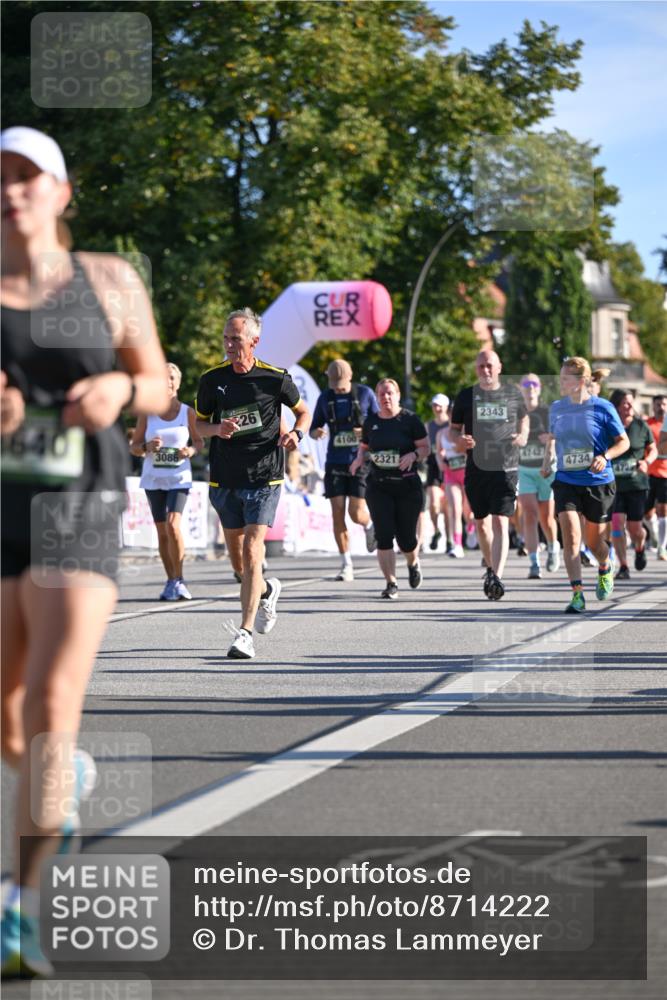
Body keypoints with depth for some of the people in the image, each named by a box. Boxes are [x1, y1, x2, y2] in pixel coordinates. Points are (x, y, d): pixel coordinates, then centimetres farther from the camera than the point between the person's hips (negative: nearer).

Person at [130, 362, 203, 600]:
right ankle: (171, 581, 17)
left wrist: (191, 451, -11)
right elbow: (133, 447, 4)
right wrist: (147, 447, -18)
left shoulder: (187, 412, 0)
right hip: (153, 479, 2)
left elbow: (199, 441, 11)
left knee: (173, 525, -19)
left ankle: (178, 581, -9)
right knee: (162, 532, 5)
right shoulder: (147, 413, 1)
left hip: (179, 479, -2)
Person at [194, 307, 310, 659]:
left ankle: (245, 634, -14)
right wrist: (217, 429, -11)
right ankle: (266, 590, 46)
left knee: (251, 552, -14)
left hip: (264, 476, -4)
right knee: (237, 559, 12)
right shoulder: (212, 379, 1)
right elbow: (199, 424, 11)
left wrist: (296, 433, -9)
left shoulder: (275, 378, -4)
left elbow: (303, 411, 11)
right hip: (224, 479, 4)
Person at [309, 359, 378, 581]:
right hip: (335, 462, 2)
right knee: (337, 513, -5)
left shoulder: (365, 394, 0)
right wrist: (316, 433, -11)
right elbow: (314, 428, 14)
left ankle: (369, 526, 30)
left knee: (356, 513, -8)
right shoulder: (325, 398, 7)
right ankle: (346, 565, 2)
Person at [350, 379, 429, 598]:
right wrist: (360, 458, -3)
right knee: (384, 535, -9)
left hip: (407, 485, -2)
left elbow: (426, 447, -1)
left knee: (406, 537, 4)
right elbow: (364, 446, 19)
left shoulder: (410, 419, -3)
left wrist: (413, 455, -22)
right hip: (378, 486, 2)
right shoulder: (370, 422, 7)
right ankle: (391, 583, -3)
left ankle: (413, 564, 38)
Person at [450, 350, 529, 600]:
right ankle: (491, 567, 35)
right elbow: (454, 429, 13)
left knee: (500, 522, -14)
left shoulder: (513, 394, 6)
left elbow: (524, 418, 23)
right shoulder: (466, 396, 7)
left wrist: (523, 436, 2)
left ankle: (497, 577, -21)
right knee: (481, 523, 12)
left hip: (505, 468, -2)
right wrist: (460, 440, -10)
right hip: (476, 468, 2)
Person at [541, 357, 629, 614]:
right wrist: (547, 462, 6)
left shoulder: (602, 408, -9)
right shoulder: (557, 408, 2)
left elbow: (623, 442, -3)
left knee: (594, 542, 10)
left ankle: (605, 569, 45)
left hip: (599, 483, -2)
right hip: (566, 481, 2)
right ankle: (577, 594, -16)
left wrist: (605, 457, -20)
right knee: (571, 536, -16)